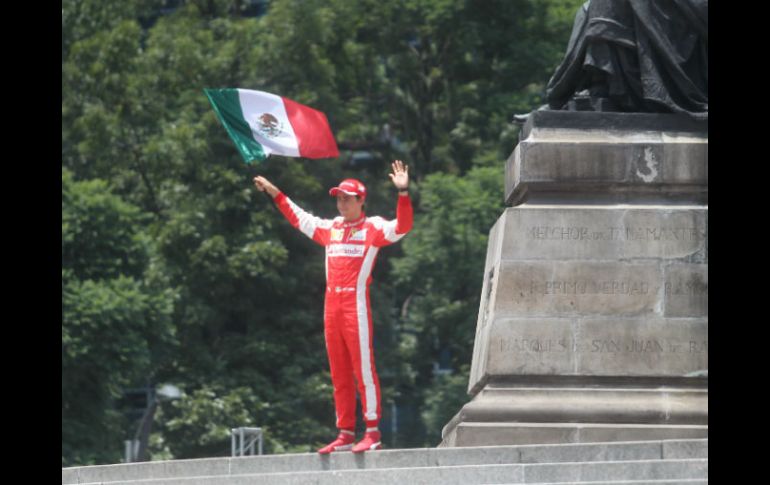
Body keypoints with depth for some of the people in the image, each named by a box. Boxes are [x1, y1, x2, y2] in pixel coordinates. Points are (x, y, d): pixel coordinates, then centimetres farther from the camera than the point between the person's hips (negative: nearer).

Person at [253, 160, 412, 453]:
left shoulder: (373, 228, 0)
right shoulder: (330, 229, 18)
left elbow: (401, 227, -17)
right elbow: (298, 218, 31)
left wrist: (403, 192, -28)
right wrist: (275, 194, 34)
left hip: (356, 303, -7)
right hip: (331, 305, 7)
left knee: (363, 368, -9)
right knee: (339, 374, 8)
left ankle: (373, 433, -9)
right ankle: (345, 435, 11)